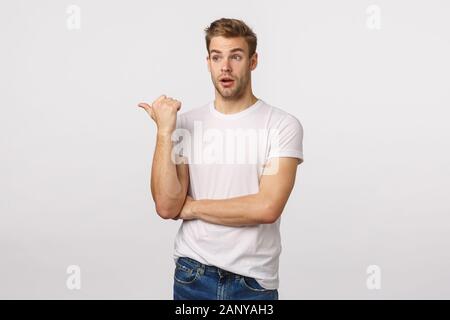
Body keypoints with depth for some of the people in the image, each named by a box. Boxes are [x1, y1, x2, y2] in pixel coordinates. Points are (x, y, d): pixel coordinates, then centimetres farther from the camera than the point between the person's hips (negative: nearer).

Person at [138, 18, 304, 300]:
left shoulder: (283, 125, -9)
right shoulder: (186, 123, -1)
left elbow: (267, 207, -18)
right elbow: (167, 207, -8)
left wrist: (193, 207, -9)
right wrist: (165, 131, -15)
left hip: (254, 280, -2)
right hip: (192, 274, 2)